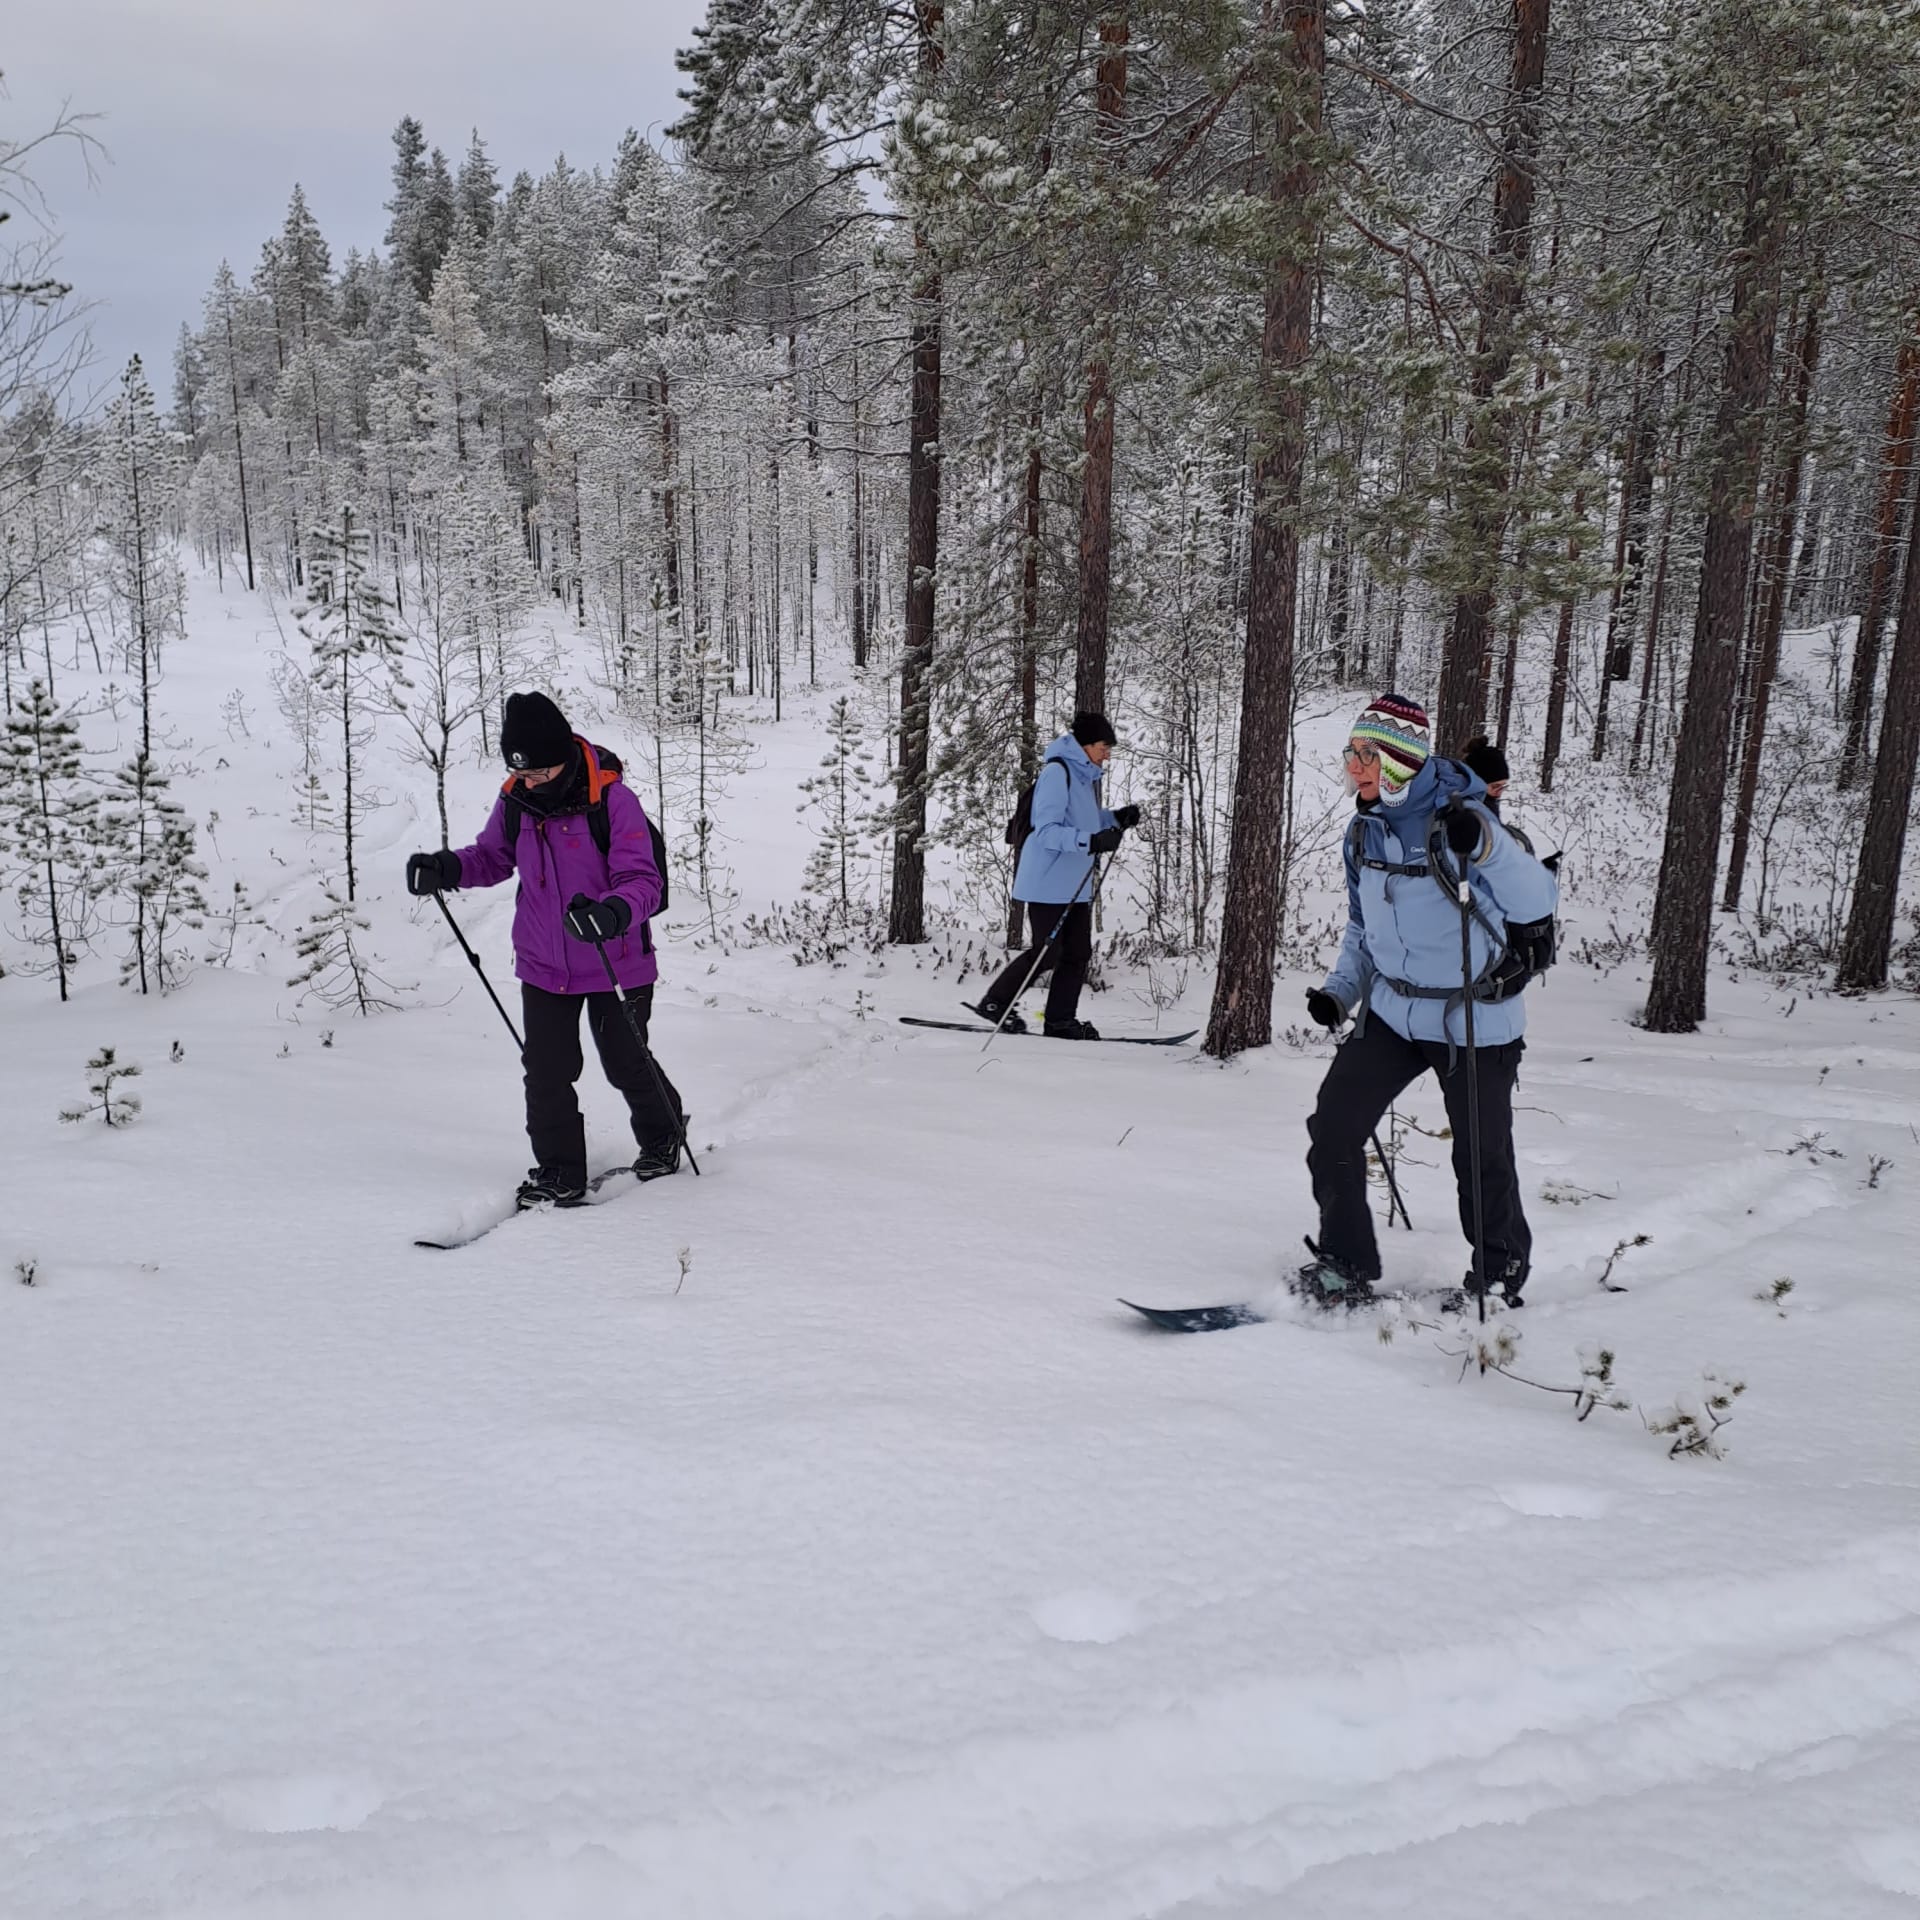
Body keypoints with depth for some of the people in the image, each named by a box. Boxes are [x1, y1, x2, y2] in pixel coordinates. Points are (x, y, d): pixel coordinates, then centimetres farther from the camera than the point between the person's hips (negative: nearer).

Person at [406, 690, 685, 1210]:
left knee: (627, 1064, 14)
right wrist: (448, 868, -12)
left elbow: (643, 881, -26)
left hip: (615, 965, -3)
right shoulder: (515, 801, -6)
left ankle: (663, 1135, 42)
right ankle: (560, 1173, 16)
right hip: (543, 967, 4)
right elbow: (493, 857, 9)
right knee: (546, 1071, 0)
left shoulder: (612, 800, -22)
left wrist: (613, 912, -48)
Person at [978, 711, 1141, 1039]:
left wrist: (1117, 819, 6)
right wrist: (1091, 841, -33)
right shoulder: (1057, 772, -16)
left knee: (1078, 954, 6)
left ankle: (1060, 1020, 13)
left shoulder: (1086, 775, 13)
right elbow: (1047, 831, -23)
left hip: (1075, 884, 9)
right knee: (1047, 953, -6)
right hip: (1048, 882, -9)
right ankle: (995, 1003, 9)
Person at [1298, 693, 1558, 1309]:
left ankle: (1500, 1275, 29)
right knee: (1332, 1131, -1)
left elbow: (1537, 901, -24)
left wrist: (1485, 846, -40)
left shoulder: (1459, 817, -17)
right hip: (1393, 1013, 6)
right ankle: (1345, 1266, 15)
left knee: (1482, 1156, 5)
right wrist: (1340, 990, 4)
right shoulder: (1365, 830, 4)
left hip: (1475, 1021, -6)